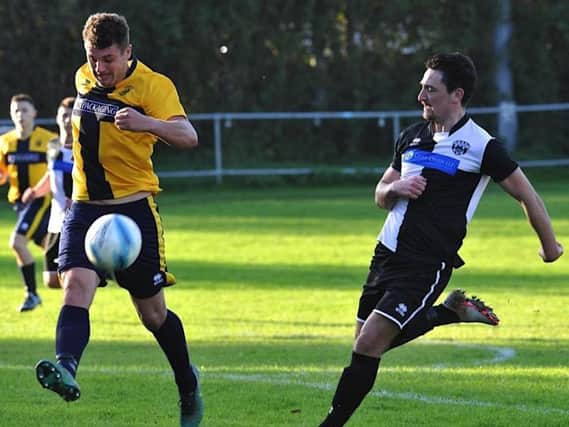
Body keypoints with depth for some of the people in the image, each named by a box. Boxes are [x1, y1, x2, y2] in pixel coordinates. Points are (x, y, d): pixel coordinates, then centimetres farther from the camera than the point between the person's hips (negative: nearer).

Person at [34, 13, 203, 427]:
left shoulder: (153, 85, -10)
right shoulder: (84, 78, 7)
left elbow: (188, 136, -25)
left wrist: (146, 123, -43)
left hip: (134, 206, -4)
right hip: (84, 207, 4)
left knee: (152, 312, 7)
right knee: (76, 287, -23)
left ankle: (188, 385, 30)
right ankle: (66, 369, -43)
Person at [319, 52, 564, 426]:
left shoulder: (481, 146, -9)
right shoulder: (411, 136, 10)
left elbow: (526, 194, 0)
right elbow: (380, 195, 20)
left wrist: (550, 246, 8)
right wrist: (394, 189, -4)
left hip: (426, 266, -8)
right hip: (387, 255, 8)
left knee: (369, 344, -15)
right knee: (367, 342, 13)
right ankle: (450, 312, 27)